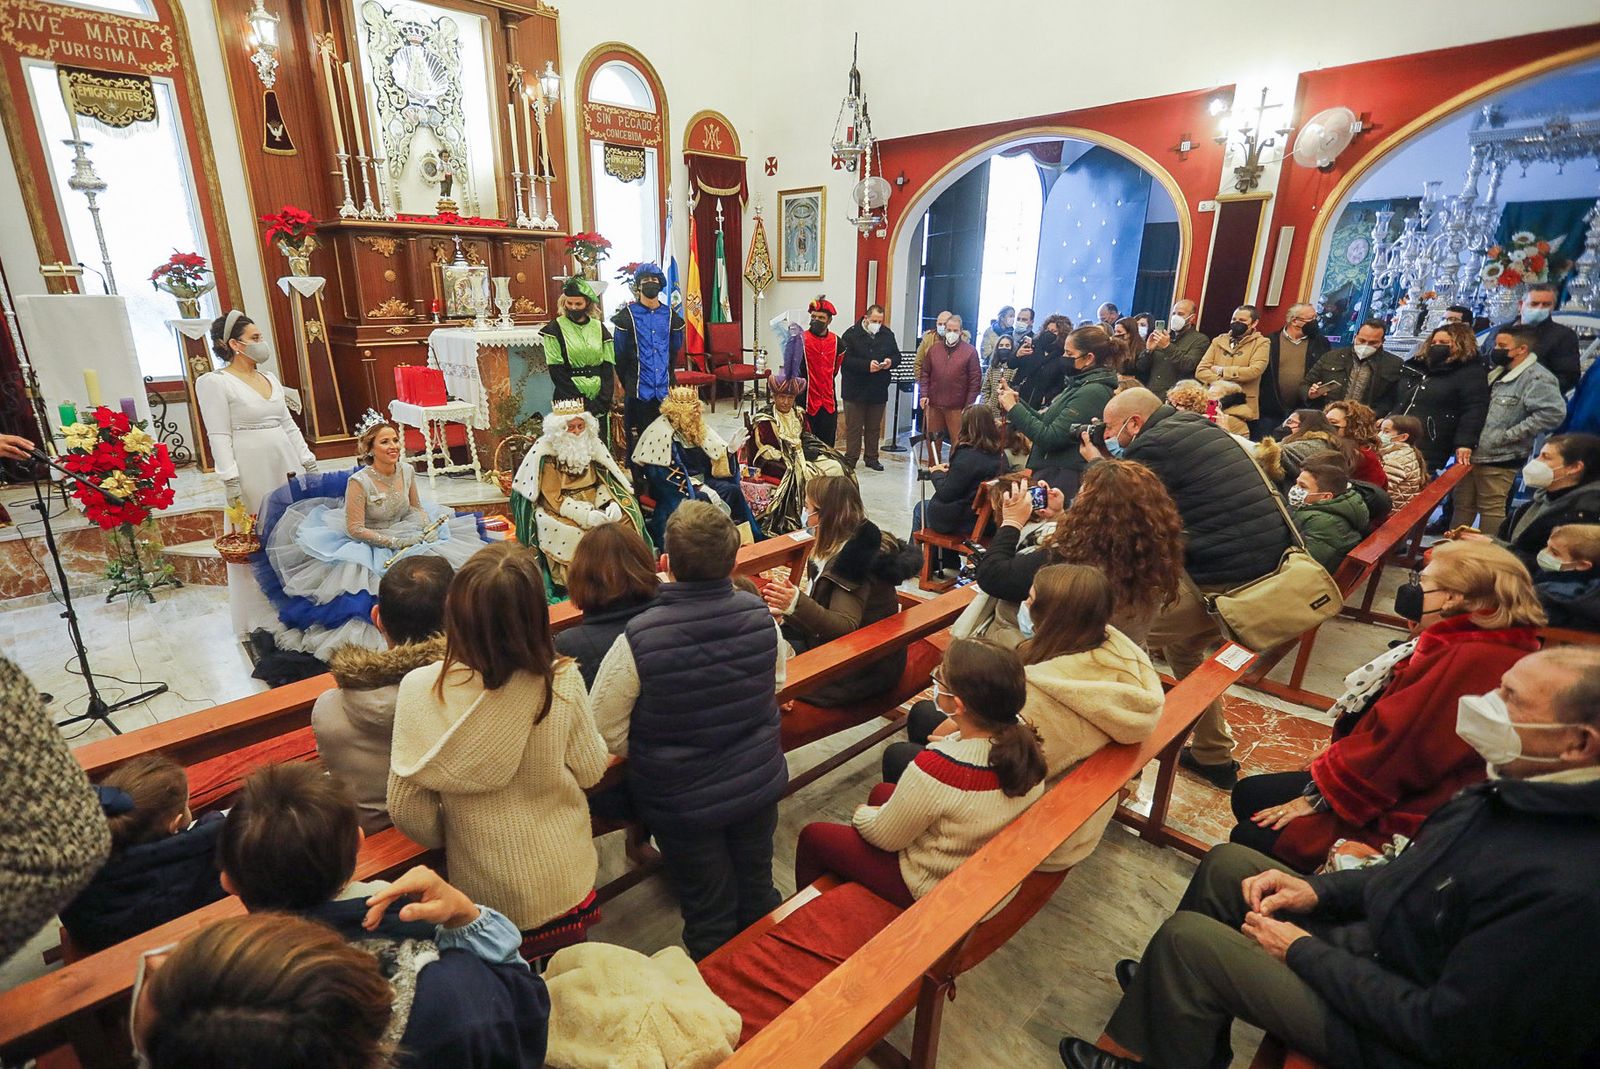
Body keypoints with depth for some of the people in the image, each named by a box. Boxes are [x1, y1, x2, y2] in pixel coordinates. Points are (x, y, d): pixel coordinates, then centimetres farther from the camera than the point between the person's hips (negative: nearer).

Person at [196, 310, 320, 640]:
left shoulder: (269, 376, 14)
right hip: (252, 472, -6)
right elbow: (219, 437, -12)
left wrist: (310, 463, 14)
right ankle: (259, 618, 12)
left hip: (287, 467, 6)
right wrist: (231, 483, -18)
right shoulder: (214, 383, -6)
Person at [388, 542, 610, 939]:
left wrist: (448, 840, 8)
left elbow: (405, 809, -10)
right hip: (566, 884, -1)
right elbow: (590, 771, -9)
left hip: (484, 893, 1)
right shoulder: (561, 682, -25)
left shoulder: (420, 689, -21)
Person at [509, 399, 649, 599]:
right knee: (570, 533, -33)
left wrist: (611, 504, -16)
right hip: (559, 511, -5)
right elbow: (554, 499, -14)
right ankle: (565, 585, -14)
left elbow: (604, 481, 6)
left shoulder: (592, 445, 3)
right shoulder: (545, 453, -11)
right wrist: (586, 515, -27)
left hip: (592, 506, 5)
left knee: (625, 516, -17)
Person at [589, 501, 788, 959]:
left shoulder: (637, 640, -28)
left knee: (710, 919, 21)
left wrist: (654, 760, 2)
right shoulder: (760, 616, -16)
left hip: (683, 799, -3)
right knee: (758, 893, 29)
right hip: (760, 783, 4)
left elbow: (608, 734, -16)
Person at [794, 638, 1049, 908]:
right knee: (881, 792, 28)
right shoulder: (1023, 736, -21)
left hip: (936, 888, -7)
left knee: (813, 836, 13)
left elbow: (885, 837, -19)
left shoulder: (936, 768, -39)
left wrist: (861, 815, -2)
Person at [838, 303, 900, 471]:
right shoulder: (851, 334, -8)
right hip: (855, 389, -4)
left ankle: (872, 457, 24)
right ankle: (851, 458, 11)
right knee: (853, 426, 3)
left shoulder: (887, 334, 7)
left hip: (878, 389, 4)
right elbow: (845, 359, -16)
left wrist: (890, 361, -9)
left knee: (874, 427, 13)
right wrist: (867, 365, -25)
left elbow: (897, 355, 14)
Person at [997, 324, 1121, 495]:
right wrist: (1017, 402, 4)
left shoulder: (1093, 391, -17)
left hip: (1063, 479, -9)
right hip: (1050, 472, 9)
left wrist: (1014, 408, -14)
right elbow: (1046, 421, 16)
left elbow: (1050, 438, -21)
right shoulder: (1081, 384, 14)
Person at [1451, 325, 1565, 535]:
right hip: (1472, 454, 8)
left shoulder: (1537, 378, -14)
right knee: (1463, 505, 16)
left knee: (1491, 510, 1)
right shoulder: (1498, 373, 14)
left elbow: (1553, 412, -26)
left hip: (1499, 459, -8)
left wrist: (1508, 435, -22)